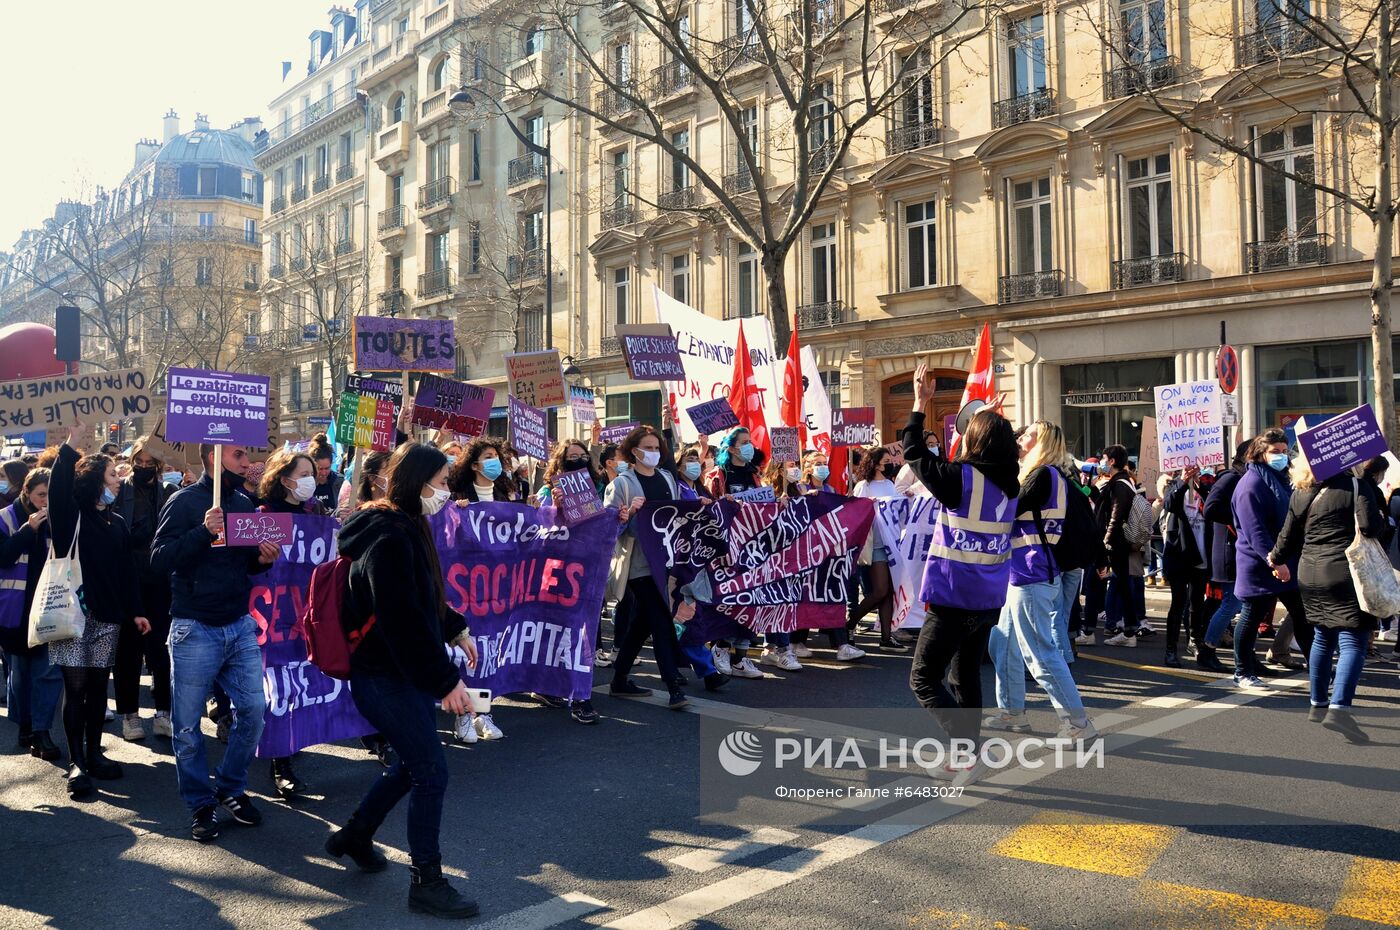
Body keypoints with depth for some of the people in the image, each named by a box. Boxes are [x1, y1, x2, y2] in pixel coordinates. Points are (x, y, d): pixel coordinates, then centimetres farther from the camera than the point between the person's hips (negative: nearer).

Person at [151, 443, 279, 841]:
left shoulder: (243, 502, 9)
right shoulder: (184, 502, -8)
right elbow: (159, 559, -17)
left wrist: (262, 559, -2)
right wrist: (203, 531, -27)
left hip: (240, 626, 5)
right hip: (195, 629, -5)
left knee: (253, 709, 3)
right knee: (188, 725, 4)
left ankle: (232, 788, 24)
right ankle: (201, 804, 20)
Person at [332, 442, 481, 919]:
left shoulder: (404, 528, 9)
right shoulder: (389, 539, -23)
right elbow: (404, 623, -26)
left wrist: (455, 628, 17)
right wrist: (445, 680, -23)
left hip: (403, 671, 10)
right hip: (386, 677, -10)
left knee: (413, 763, 21)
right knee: (431, 774, -3)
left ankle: (355, 835, 39)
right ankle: (427, 882, 10)